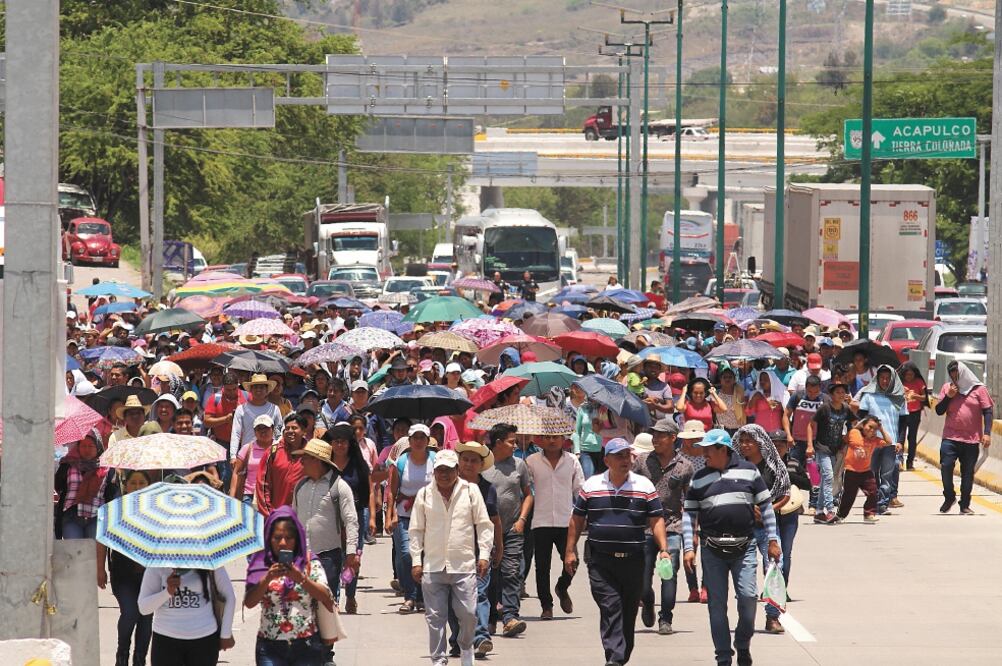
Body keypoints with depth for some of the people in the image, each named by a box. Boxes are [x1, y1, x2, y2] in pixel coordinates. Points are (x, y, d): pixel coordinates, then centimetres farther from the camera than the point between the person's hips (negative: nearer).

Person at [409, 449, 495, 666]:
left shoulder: (471, 491, 4)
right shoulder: (425, 494, 7)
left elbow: (484, 524, 7)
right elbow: (416, 530, 11)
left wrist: (484, 555, 0)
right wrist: (416, 561, 5)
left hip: (464, 565, -1)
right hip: (433, 566, 1)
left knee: (468, 613, -4)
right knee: (435, 616, 0)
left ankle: (466, 648, 23)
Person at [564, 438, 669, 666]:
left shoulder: (645, 486, 5)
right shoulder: (591, 486, 5)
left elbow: (656, 520, 5)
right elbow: (577, 520, 10)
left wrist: (663, 549, -7)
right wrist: (570, 551, 6)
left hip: (633, 559, 1)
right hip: (601, 560, -1)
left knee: (629, 611, 8)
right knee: (610, 607, -13)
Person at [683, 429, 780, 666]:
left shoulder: (748, 471, 4)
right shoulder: (699, 479, 8)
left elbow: (765, 506, 8)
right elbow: (689, 514, 9)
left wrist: (772, 540, 4)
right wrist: (689, 547, -1)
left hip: (744, 547, -1)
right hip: (712, 550, 1)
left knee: (748, 597, -9)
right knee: (716, 603, 1)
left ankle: (743, 646, 14)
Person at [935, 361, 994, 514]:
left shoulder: (979, 389, 1)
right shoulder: (947, 388, 7)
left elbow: (988, 411, 0)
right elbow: (939, 411, 7)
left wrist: (987, 433, -10)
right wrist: (948, 396, -9)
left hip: (971, 439, -1)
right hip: (950, 438, 1)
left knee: (968, 472, 4)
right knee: (946, 466, -12)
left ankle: (965, 504, 13)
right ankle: (949, 497, 8)